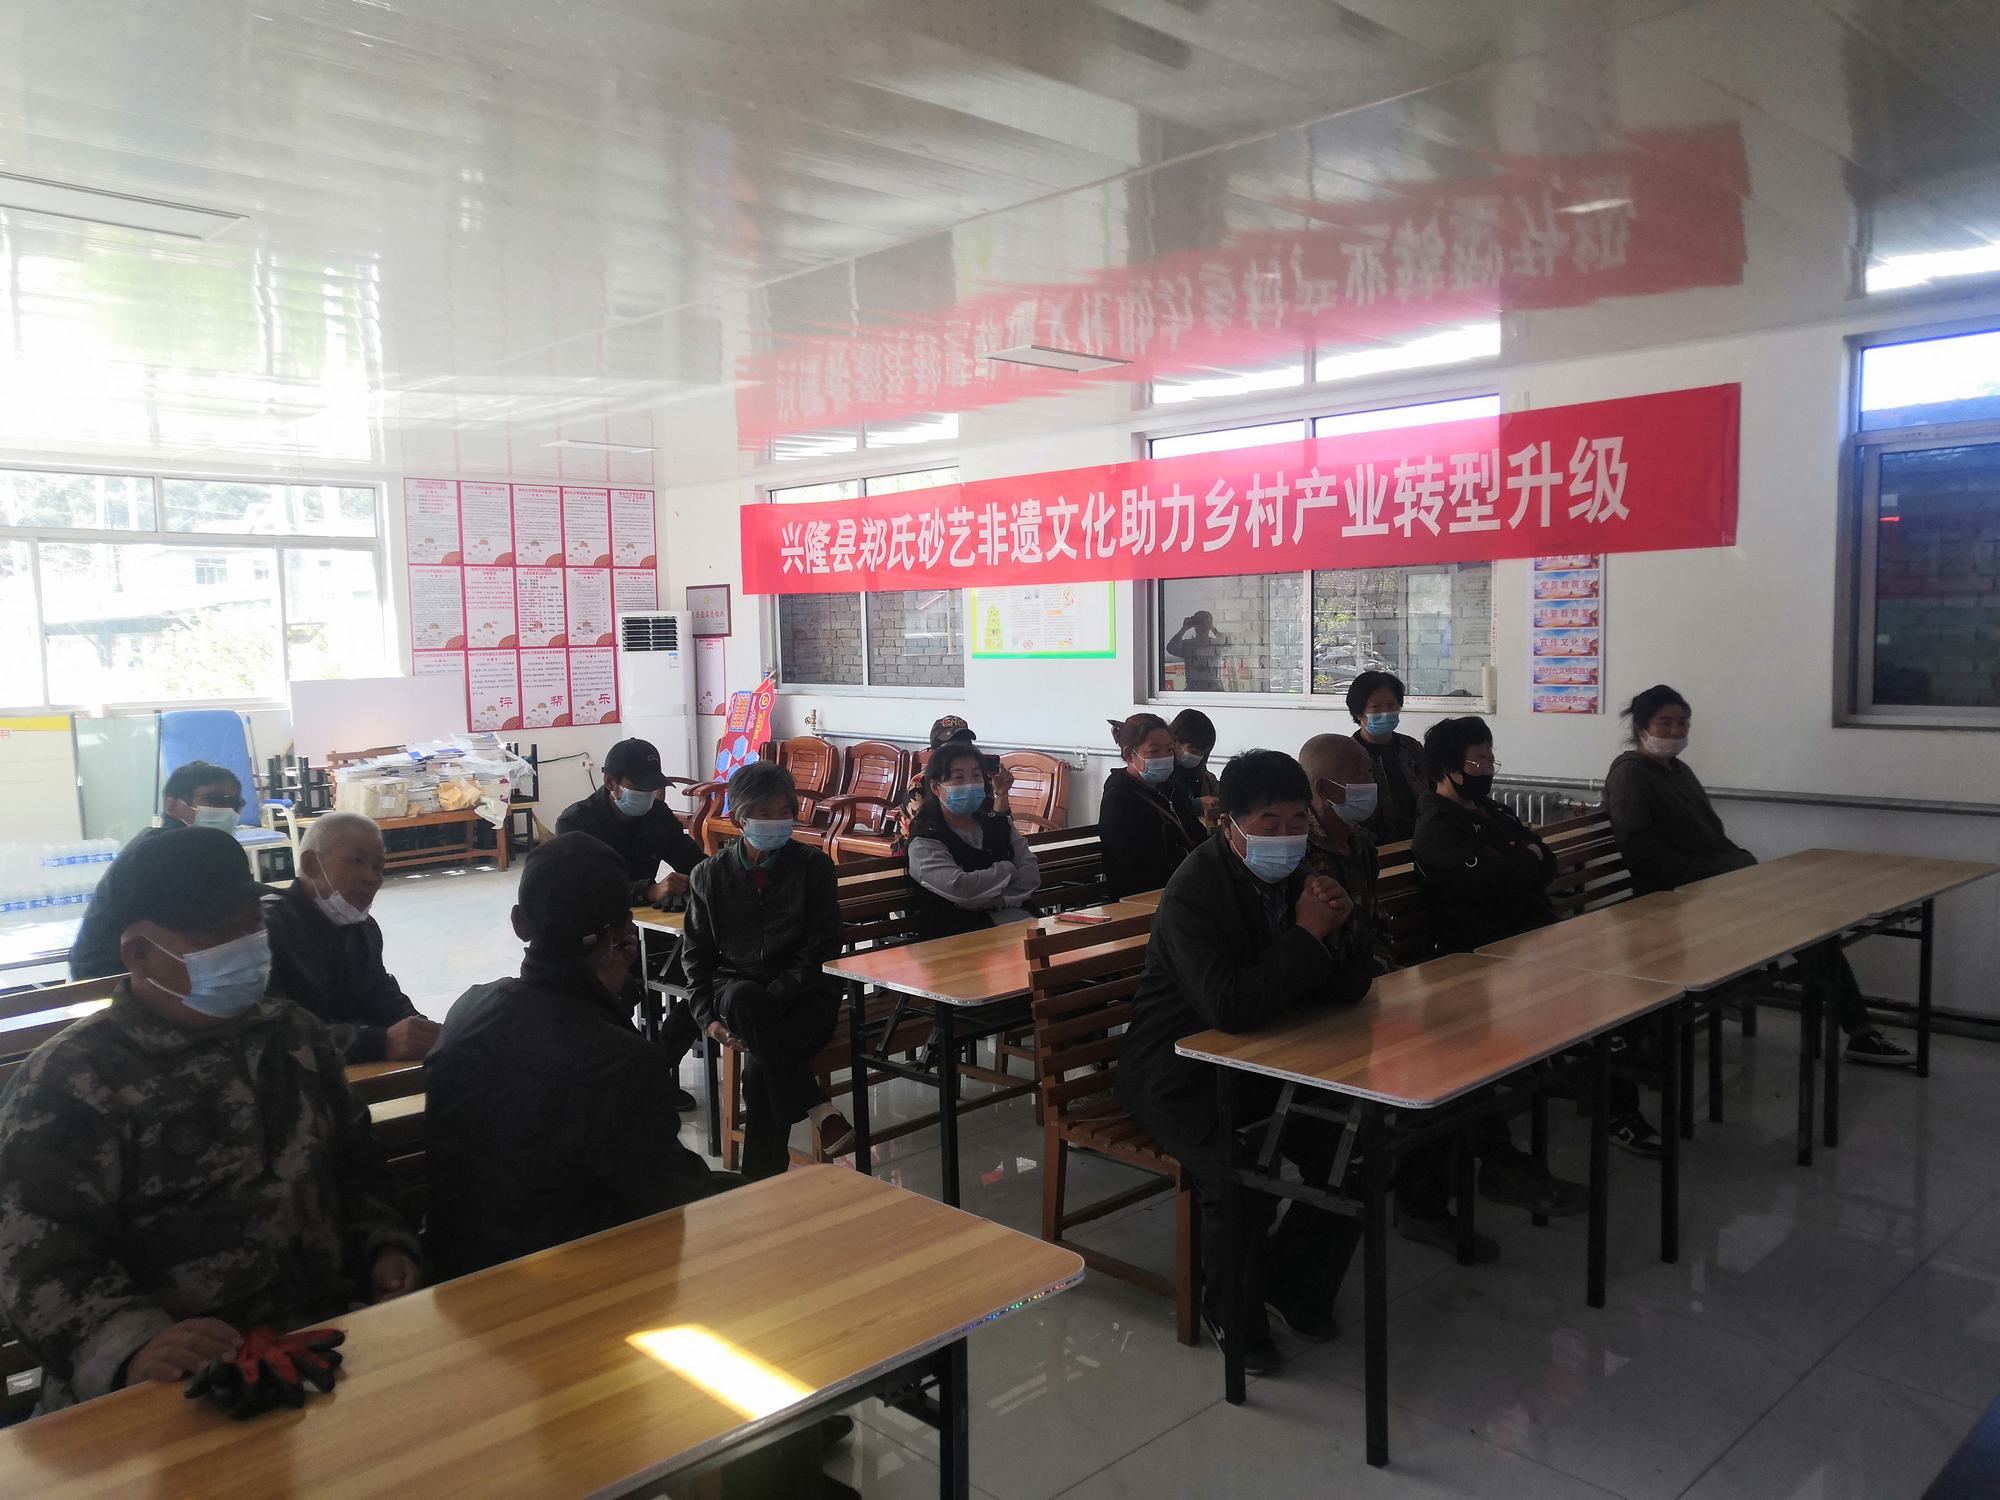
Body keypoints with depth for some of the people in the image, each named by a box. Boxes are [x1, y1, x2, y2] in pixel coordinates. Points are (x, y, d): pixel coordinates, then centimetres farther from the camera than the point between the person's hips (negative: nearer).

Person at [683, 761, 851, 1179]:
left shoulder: (813, 866, 2)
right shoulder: (711, 874, 9)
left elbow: (820, 949, -3)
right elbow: (698, 953, 13)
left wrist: (768, 1001, -16)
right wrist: (708, 1016, -3)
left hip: (804, 992, -2)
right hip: (737, 986, 2)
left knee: (761, 1068, -33)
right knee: (741, 998, -37)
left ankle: (762, 1176, -20)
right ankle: (818, 1109, -37)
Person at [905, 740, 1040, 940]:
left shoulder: (999, 824, 17)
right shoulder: (925, 843, 0)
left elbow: (1031, 875, 6)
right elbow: (958, 888, -17)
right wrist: (1007, 870, -2)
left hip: (1020, 917, 6)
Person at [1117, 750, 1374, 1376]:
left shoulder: (1307, 872, -1)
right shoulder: (1195, 890, -23)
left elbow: (1349, 989, 0)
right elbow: (1230, 1006, -35)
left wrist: (1337, 929, -21)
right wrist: (1307, 934, -30)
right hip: (1179, 1071, -7)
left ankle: (1292, 1277, 17)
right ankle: (1232, 1308, 3)